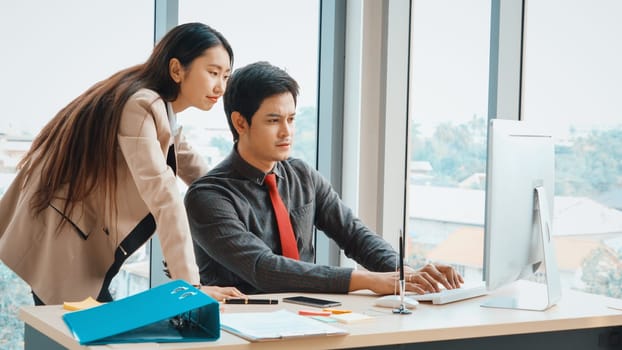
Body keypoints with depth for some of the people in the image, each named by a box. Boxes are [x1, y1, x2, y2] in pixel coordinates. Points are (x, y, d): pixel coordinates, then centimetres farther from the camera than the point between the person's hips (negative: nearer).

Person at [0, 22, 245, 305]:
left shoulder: (163, 111, 9)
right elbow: (163, 195, -31)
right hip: (61, 245, -10)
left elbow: (199, 175, 15)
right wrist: (190, 284, -35)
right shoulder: (141, 106, -22)